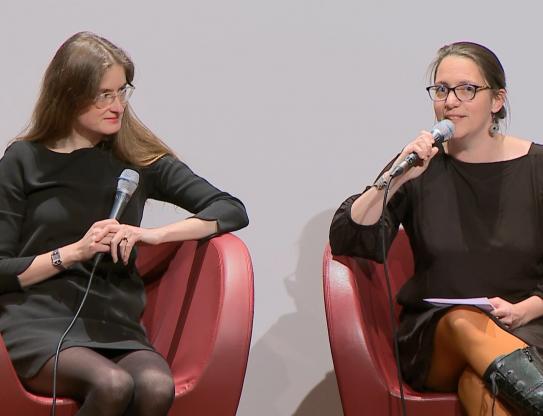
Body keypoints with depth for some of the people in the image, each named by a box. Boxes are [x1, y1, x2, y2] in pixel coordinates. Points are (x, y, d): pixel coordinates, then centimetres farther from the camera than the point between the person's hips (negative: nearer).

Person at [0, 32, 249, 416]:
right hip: (37, 322, -2)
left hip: (115, 326, 2)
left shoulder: (137, 159, 14)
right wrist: (74, 251, -8)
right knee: (113, 384, -36)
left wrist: (152, 234, -7)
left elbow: (233, 211, 6)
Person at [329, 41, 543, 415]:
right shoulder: (420, 166, 7)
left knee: (481, 386, -39)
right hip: (433, 338, 2)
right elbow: (346, 240, -5)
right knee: (463, 321, -37)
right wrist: (394, 180, -17)